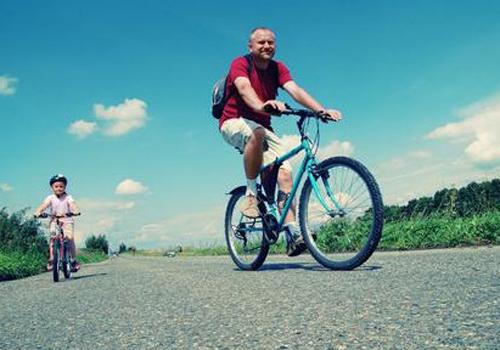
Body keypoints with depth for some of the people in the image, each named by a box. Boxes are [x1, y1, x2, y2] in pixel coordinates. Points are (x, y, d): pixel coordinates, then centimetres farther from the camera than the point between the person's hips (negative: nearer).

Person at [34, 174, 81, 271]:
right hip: (54, 221, 1)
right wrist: (38, 212, -33)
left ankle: (73, 260, -3)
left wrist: (76, 211, -40)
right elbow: (44, 205, -13)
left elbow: (73, 205, -18)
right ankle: (51, 259, -7)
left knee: (70, 239, -14)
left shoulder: (68, 198, -1)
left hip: (67, 221, -1)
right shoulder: (50, 198, 2)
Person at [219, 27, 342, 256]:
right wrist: (262, 106, -55)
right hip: (234, 123, -5)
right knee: (256, 132, -40)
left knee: (285, 172, -16)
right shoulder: (240, 64, -12)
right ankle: (251, 193, -23)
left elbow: (295, 91, -14)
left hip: (262, 128, 5)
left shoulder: (278, 68, 3)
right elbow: (244, 88, -33)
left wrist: (321, 110, -32)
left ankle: (293, 233, -17)